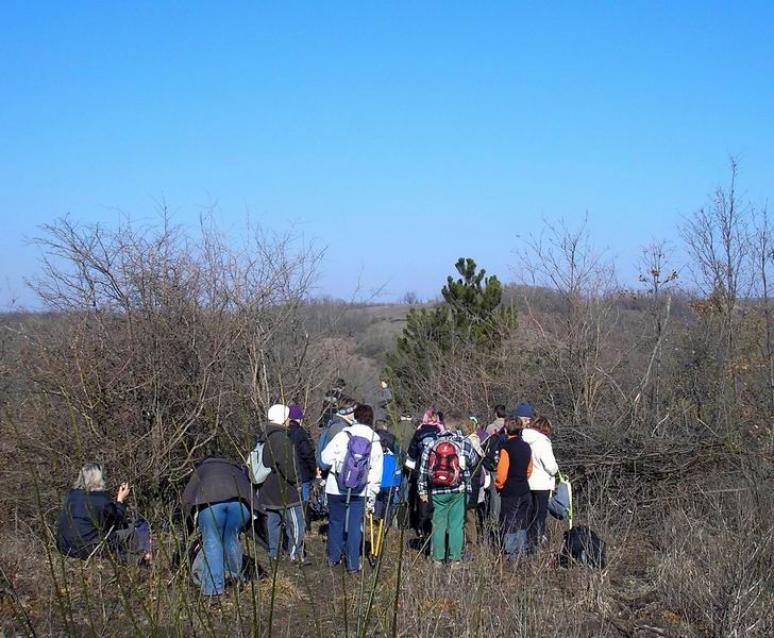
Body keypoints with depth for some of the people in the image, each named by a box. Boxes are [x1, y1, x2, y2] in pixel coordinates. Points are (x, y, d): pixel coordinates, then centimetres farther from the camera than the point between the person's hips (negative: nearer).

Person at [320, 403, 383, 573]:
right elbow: (376, 472, 2)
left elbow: (326, 458, -10)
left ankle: (333, 557, 26)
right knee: (354, 526, 7)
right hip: (359, 491, 1)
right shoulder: (375, 442, 0)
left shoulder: (343, 435, -8)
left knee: (335, 522, 14)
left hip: (336, 488, -1)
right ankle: (353, 564, 8)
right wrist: (372, 495, 8)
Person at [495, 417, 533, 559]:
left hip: (510, 492, -7)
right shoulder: (526, 447, 6)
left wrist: (499, 485, 1)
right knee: (522, 524, 15)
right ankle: (523, 551, 20)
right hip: (524, 491, 7)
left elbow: (502, 471, -15)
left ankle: (510, 554, 2)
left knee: (508, 525, 1)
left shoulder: (506, 447, -16)